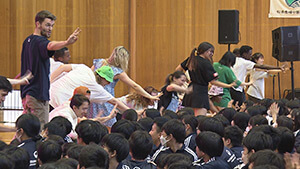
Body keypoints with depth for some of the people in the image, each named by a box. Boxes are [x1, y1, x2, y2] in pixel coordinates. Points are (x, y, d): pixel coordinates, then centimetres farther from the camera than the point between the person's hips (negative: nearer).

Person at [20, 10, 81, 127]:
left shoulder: (27, 41, 14)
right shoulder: (39, 41, -16)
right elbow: (51, 46, -40)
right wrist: (67, 43, -57)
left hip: (26, 93, 10)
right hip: (38, 94, -9)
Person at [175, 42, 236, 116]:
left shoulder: (191, 59, 10)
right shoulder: (205, 63, -12)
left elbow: (178, 69, 18)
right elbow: (213, 81, -12)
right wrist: (228, 86, -9)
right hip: (201, 93, -8)